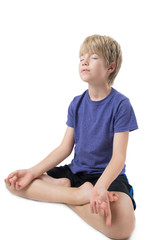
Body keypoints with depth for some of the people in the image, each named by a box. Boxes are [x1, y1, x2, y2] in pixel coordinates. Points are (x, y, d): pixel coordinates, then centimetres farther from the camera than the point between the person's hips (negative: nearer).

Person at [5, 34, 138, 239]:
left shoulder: (120, 105, -11)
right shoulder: (77, 103, 5)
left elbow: (118, 157, -17)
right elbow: (65, 148, 4)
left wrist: (100, 188, -36)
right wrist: (33, 172, -8)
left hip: (107, 174, -5)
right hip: (75, 171, 6)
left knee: (122, 223, -38)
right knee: (13, 183, -7)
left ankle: (62, 190, -17)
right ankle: (79, 194, -18)